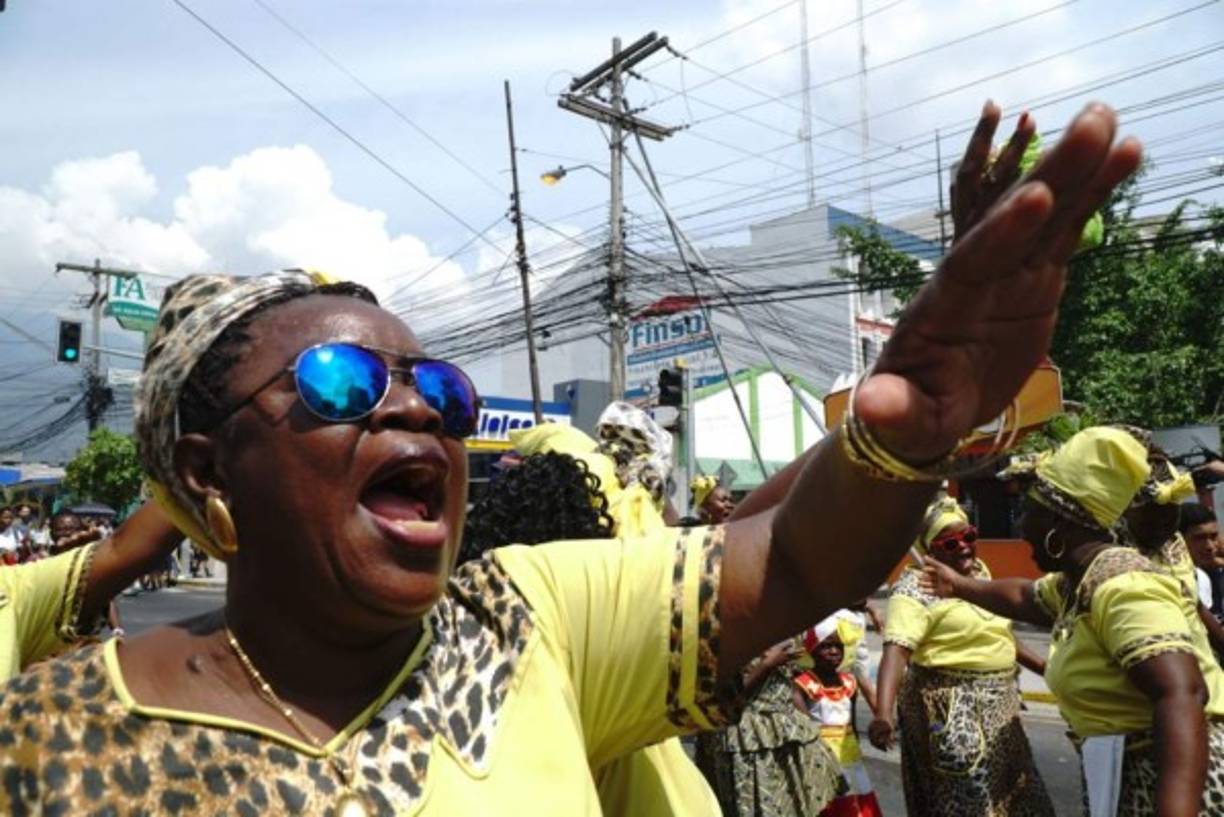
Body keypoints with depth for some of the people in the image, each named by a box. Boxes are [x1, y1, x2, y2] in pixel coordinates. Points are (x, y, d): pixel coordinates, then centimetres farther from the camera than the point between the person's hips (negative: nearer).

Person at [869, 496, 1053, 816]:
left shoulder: (979, 571, 7)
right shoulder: (916, 590, -19)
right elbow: (896, 650, -32)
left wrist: (1039, 664, 24)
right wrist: (883, 712, -45)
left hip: (996, 704, 9)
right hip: (952, 710, -8)